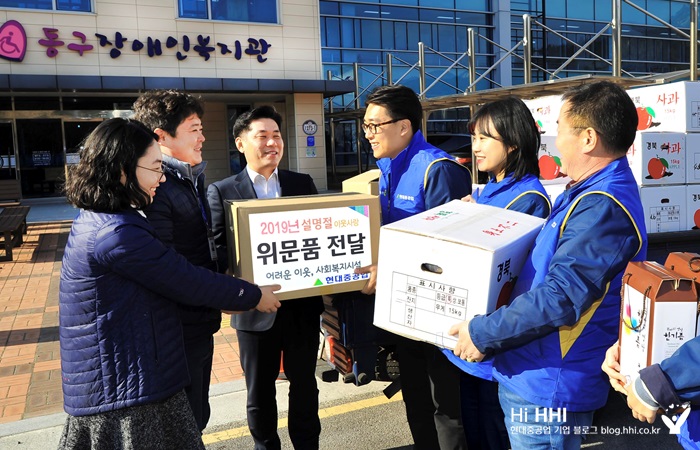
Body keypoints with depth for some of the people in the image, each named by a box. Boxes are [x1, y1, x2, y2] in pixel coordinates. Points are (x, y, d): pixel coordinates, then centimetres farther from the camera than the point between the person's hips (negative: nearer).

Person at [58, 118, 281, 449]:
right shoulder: (118, 234, -24)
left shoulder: (94, 220, 7)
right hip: (124, 391, -9)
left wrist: (228, 294, 14)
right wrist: (254, 296, -4)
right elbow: (189, 282, -18)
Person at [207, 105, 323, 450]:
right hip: (256, 306, -2)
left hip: (303, 303, 2)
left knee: (304, 383, 16)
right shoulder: (221, 191, -2)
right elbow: (217, 248, -6)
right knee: (260, 390, 15)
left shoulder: (303, 183, 6)